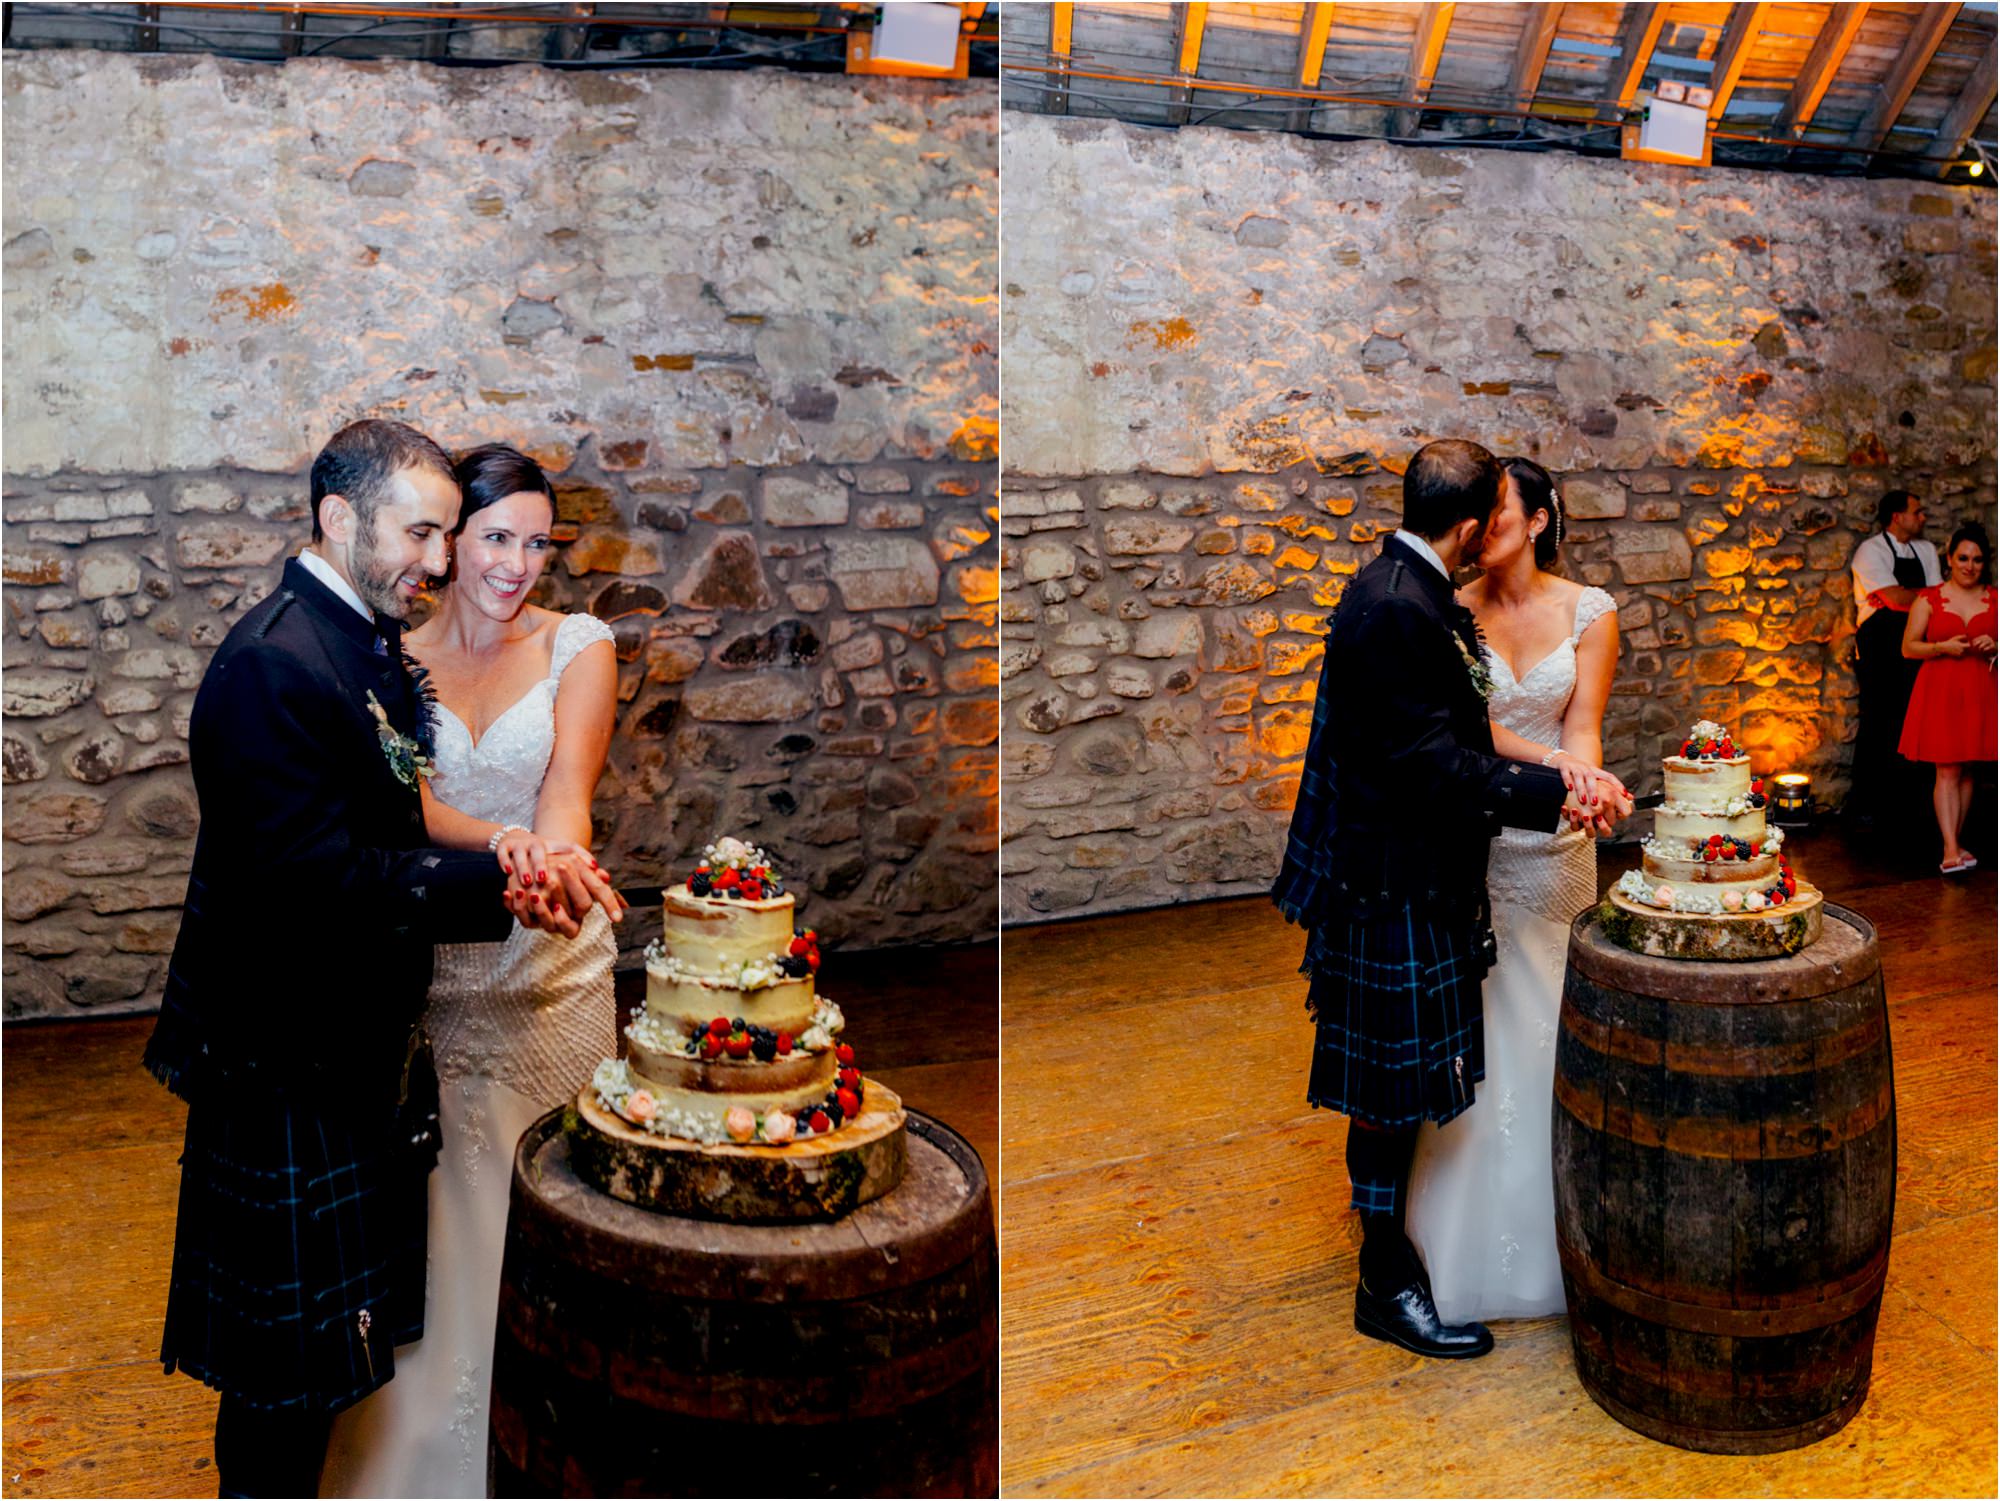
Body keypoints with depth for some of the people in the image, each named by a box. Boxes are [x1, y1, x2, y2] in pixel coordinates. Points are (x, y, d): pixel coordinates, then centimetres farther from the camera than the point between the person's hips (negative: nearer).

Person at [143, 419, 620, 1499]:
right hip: (283, 1066, -9)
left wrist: (498, 884, -4)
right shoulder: (271, 663, -20)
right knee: (285, 1373, 6)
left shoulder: (373, 646, 11)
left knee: (321, 1362, 21)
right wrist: (498, 884, -24)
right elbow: (313, 880, -26)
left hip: (358, 1049, 9)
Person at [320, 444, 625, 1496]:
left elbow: (570, 779, -13)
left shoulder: (579, 646, 0)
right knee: (432, 1187, 7)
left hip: (550, 961, -1)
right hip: (428, 958, 1)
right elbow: (400, 797, -11)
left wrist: (554, 852, -36)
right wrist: (496, 841, -33)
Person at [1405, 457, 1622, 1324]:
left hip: (1553, 839, 1)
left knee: (1547, 1016, 9)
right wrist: (1556, 763, -29)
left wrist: (1581, 781, -28)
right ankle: (1475, 1230, 19)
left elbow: (1583, 725, -5)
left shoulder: (1590, 612, -1)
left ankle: (1550, 1224, 25)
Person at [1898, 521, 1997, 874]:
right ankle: (1951, 850, -10)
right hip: (1940, 690, -2)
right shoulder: (1929, 600, 2)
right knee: (1947, 770, -7)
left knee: (1967, 770, 7)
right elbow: (1908, 647, 1)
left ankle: (1955, 842, 18)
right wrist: (1943, 647, -15)